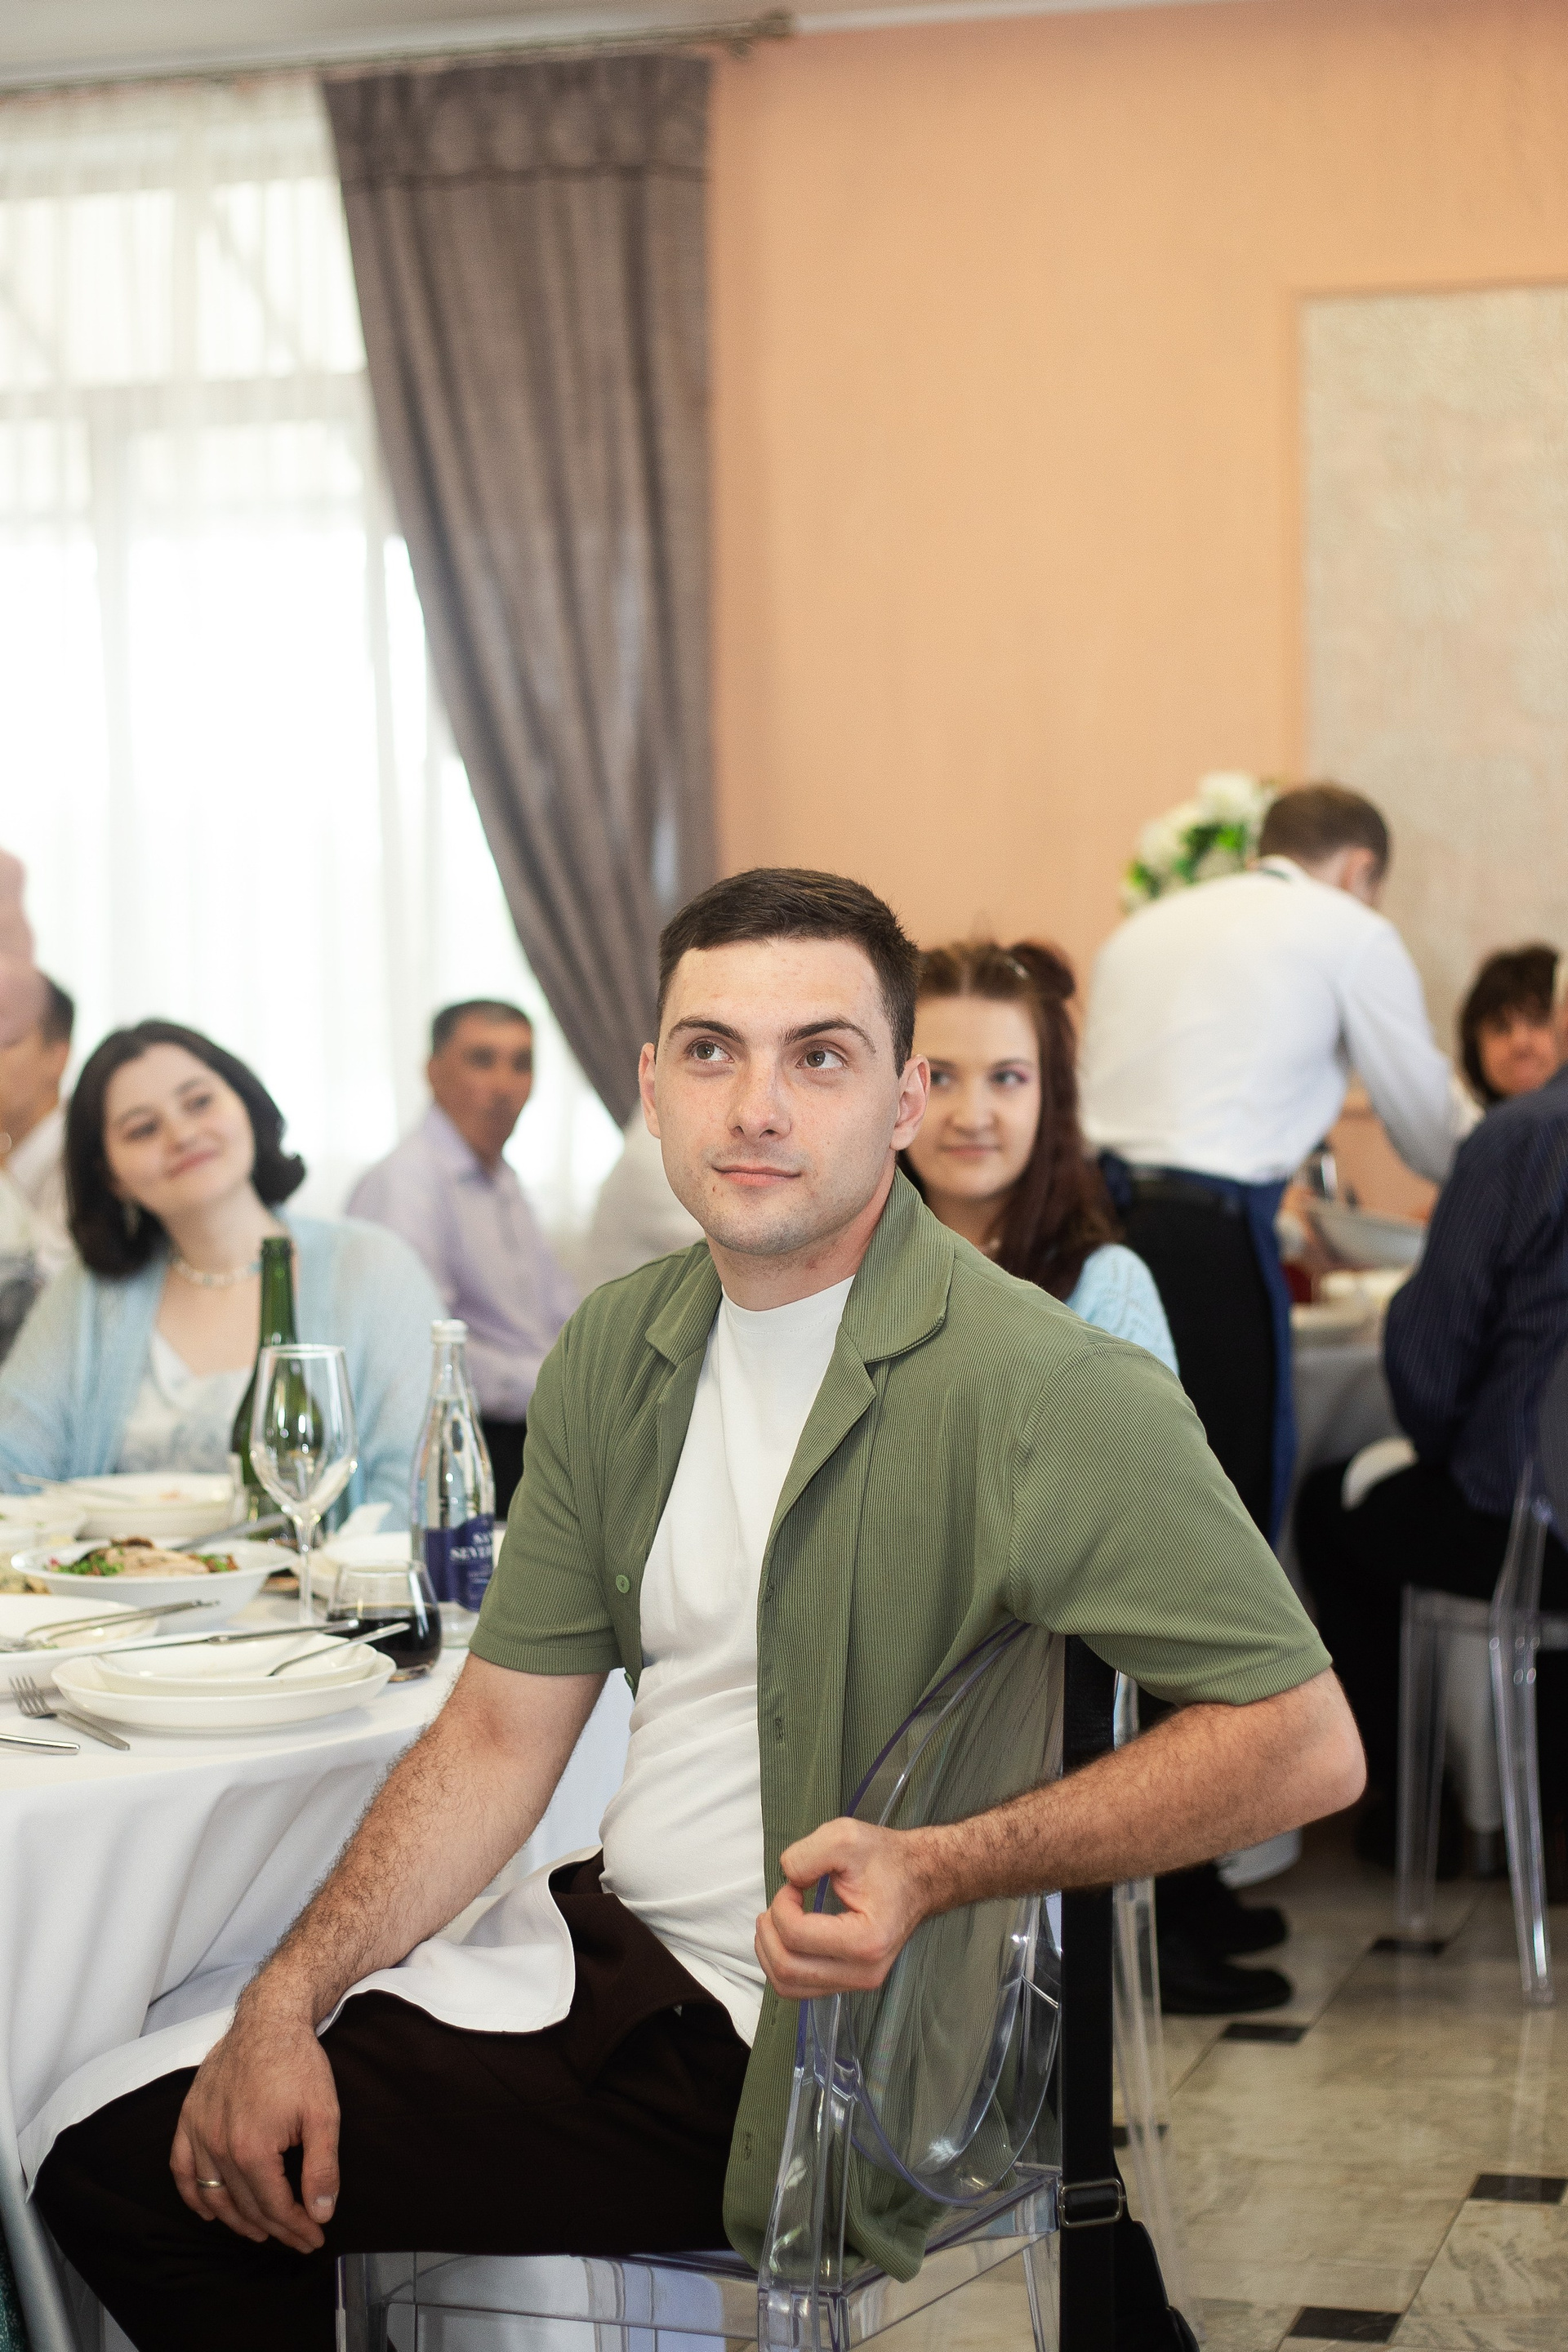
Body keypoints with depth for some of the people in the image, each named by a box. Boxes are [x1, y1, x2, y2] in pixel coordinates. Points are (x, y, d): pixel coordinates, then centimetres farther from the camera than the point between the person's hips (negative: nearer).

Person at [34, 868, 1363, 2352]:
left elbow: (1305, 1740, -24)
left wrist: (939, 1870, -33)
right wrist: (285, 2004, -6)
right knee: (117, 2147, 4)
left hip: (769, 2058, -7)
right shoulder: (619, 1350, 4)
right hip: (605, 1937, 7)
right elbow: (500, 1735, 6)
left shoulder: (1041, 1390, -21)